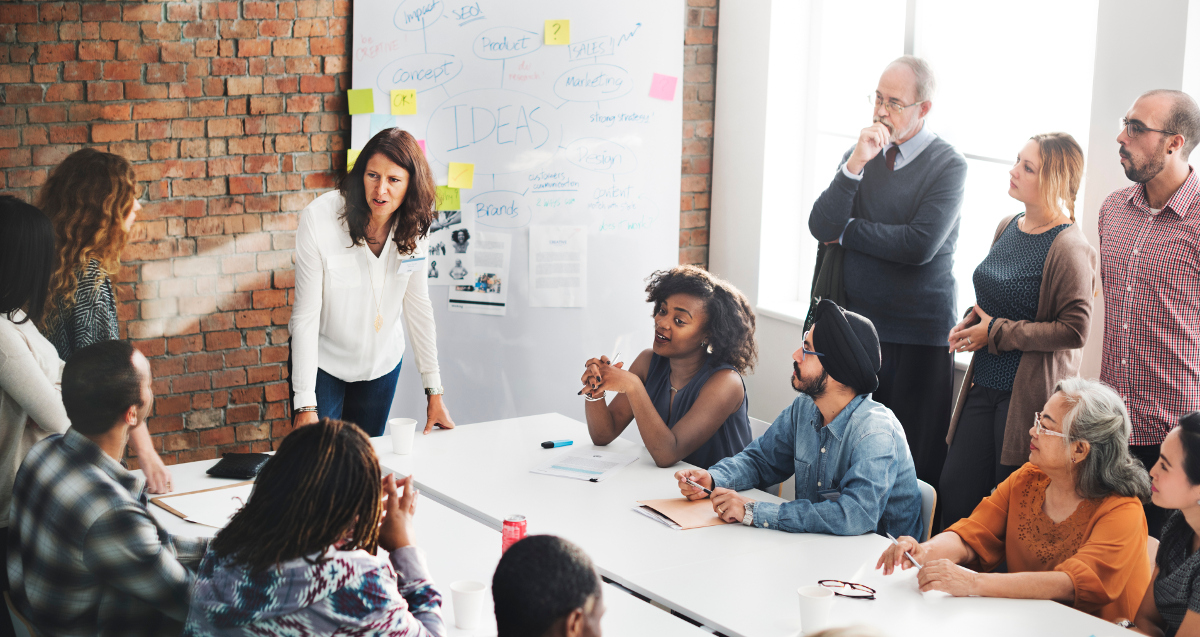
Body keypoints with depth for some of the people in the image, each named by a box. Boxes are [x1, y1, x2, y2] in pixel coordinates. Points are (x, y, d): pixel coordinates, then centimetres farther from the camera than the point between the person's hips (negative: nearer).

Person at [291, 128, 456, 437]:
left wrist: (434, 391, -2)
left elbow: (418, 305, -2)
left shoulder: (412, 225, -12)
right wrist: (305, 405, -23)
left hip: (382, 364, 3)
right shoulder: (318, 219, -23)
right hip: (322, 362, -3)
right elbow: (306, 315, -21)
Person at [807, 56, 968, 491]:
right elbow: (821, 228, -2)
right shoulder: (859, 156, 10)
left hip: (920, 337, -4)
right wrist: (855, 165, -13)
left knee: (915, 466, 0)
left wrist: (848, 231, -5)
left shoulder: (948, 166, -5)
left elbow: (920, 245, -18)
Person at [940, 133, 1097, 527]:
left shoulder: (1069, 248, -15)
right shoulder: (1008, 228, 10)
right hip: (984, 386, 8)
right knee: (954, 493, 8)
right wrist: (971, 323, 4)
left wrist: (996, 333, -14)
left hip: (1029, 395, -7)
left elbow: (1074, 330, -18)